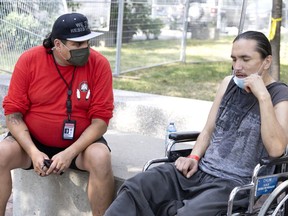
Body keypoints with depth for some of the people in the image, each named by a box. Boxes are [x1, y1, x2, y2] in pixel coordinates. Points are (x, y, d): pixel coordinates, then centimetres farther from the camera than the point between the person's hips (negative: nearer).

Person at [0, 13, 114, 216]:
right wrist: (33, 151, -22)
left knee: (101, 158, -31)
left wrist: (70, 153, -24)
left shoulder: (99, 64, -13)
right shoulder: (29, 60, -11)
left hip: (80, 142, -1)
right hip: (33, 140, 1)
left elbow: (101, 118, -12)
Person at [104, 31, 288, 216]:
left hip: (236, 184, -6)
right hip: (200, 170, 6)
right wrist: (194, 158, 0)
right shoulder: (229, 83, 15)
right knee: (135, 188, -17)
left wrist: (263, 97, -23)